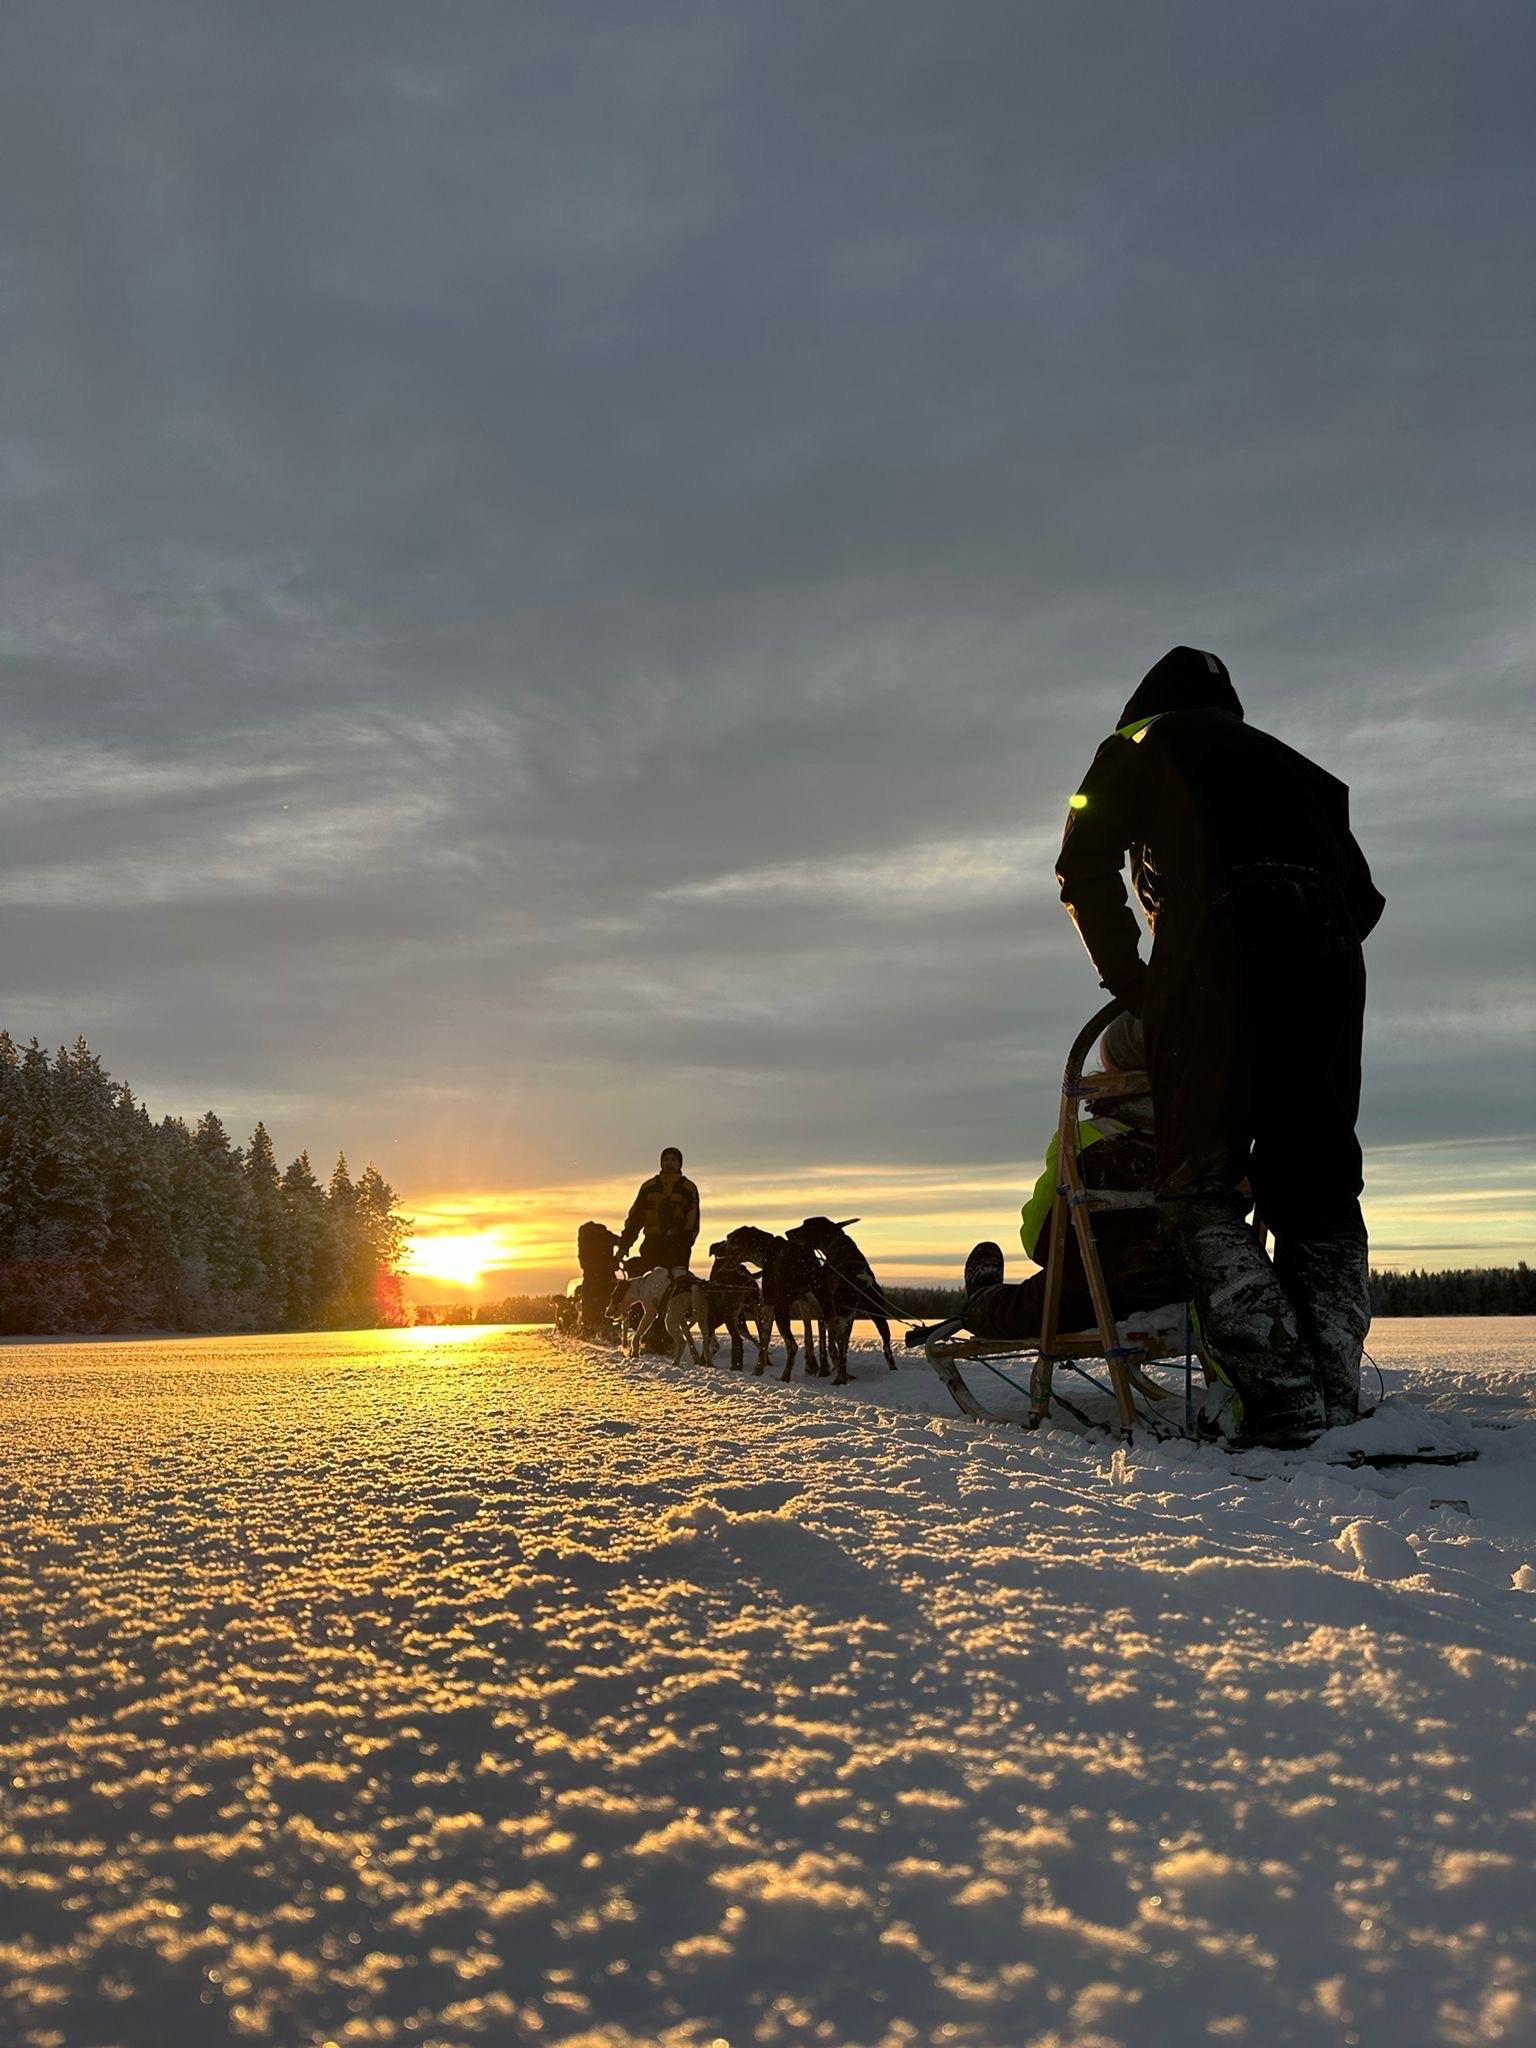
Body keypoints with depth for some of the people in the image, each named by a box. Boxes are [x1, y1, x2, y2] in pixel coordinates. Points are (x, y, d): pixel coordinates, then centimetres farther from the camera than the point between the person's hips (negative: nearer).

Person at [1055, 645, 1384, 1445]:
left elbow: (1087, 867, 9)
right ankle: (1335, 1391, -1)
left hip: (1219, 959, -5)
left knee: (1200, 1186, -5)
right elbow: (1362, 894, 26)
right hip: (1329, 959, 5)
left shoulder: (1139, 748, 23)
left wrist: (1129, 979, 14)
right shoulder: (1284, 760, 35)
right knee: (1317, 1184, 9)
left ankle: (1281, 1394, -17)